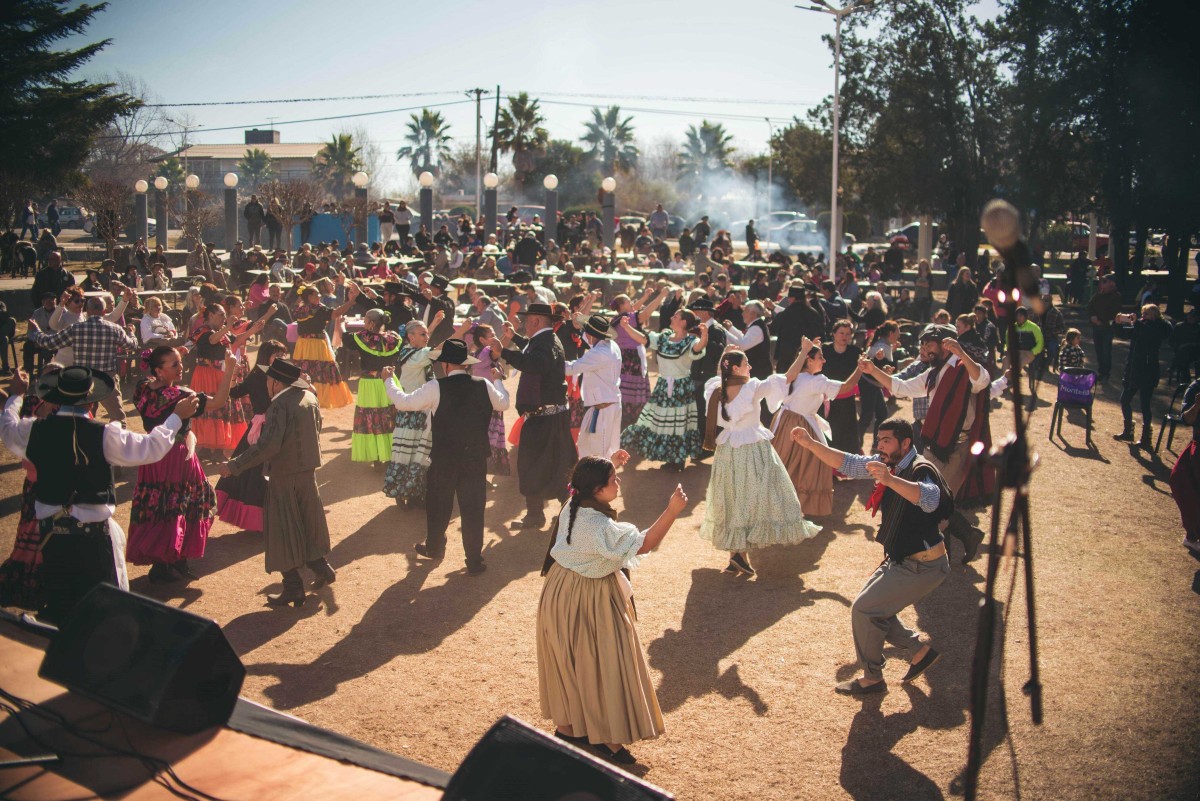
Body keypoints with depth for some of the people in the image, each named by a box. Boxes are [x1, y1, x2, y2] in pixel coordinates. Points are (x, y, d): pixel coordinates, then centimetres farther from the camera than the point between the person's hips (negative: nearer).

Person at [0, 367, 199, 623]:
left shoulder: (35, 430, -5)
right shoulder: (104, 435, -18)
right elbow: (151, 447, -12)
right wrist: (177, 417, 1)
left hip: (50, 531, 4)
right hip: (93, 534, -4)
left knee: (58, 603, 18)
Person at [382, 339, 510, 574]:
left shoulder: (436, 388, -14)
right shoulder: (484, 385, -5)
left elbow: (403, 402, -4)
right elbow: (503, 403, 15)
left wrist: (389, 380, 13)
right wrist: (498, 381, 35)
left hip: (443, 459, -2)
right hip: (476, 458, 2)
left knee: (438, 504, 18)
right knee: (473, 508, 7)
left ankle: (434, 547, 37)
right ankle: (475, 560, 9)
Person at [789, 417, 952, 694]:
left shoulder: (921, 470, -24)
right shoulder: (888, 463, 2)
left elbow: (929, 499, -46)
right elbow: (848, 463, 3)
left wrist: (889, 479, -61)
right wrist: (810, 444, -9)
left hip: (922, 566, -9)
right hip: (899, 559, 9)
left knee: (864, 609, -9)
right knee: (872, 607, 15)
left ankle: (872, 679, 7)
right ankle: (920, 650, 26)